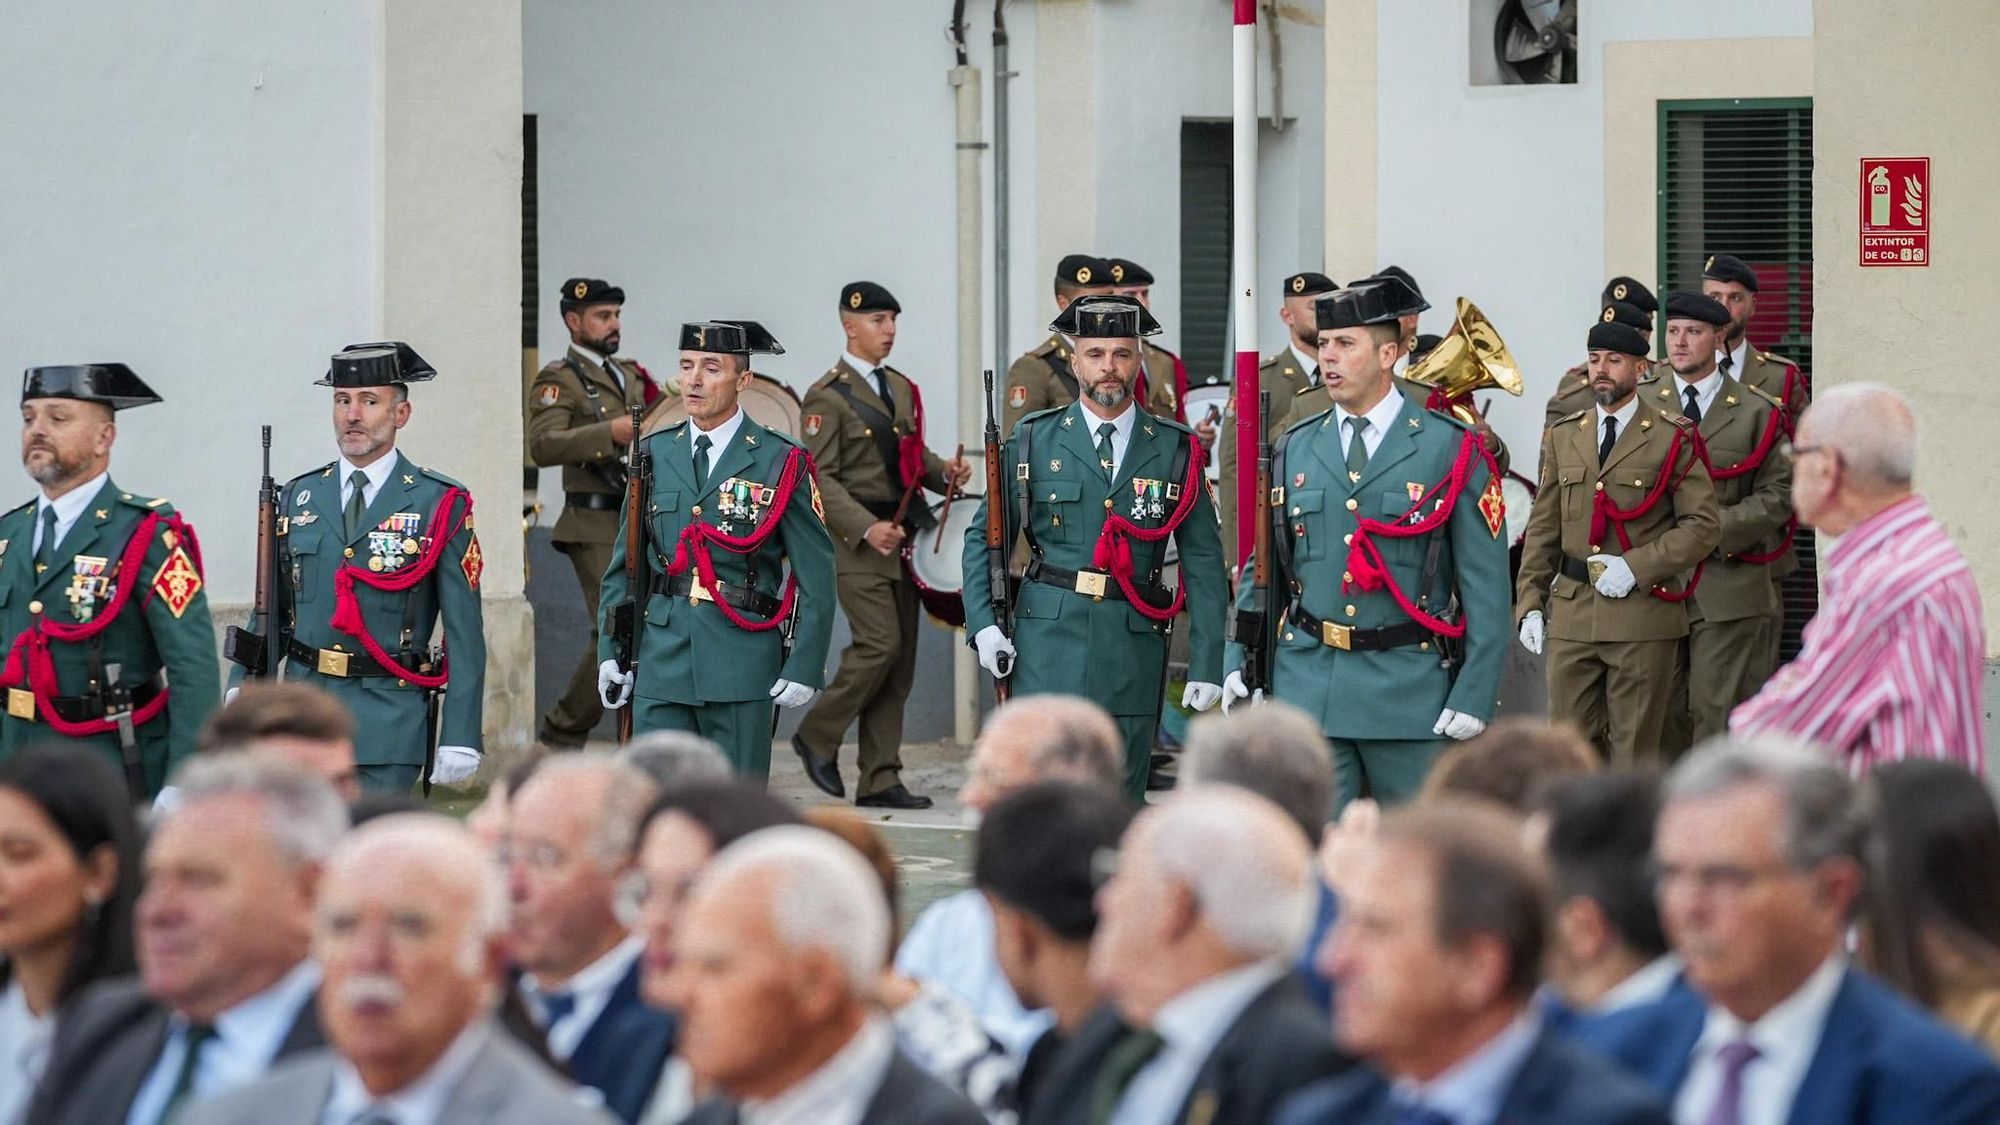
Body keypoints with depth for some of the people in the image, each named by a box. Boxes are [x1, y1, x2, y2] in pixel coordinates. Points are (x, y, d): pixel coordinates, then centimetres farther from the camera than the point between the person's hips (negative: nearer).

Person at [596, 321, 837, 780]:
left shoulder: (781, 462, 0)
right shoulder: (655, 454, 11)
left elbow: (817, 576, -1)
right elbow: (624, 565, 15)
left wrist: (804, 668, -7)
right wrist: (611, 651, 7)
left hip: (741, 669, -3)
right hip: (661, 662, 3)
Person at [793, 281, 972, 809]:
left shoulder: (901, 388, 17)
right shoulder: (828, 396, -8)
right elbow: (820, 479, -13)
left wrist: (944, 472, 3)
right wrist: (867, 528, -22)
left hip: (903, 537, 8)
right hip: (858, 542, -8)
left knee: (900, 661, 5)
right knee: (879, 644, -17)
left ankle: (880, 780, 7)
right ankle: (817, 736, 3)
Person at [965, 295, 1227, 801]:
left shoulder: (1174, 450, 7)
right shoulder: (1035, 441, 7)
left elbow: (1203, 564, 7)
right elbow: (982, 538, 11)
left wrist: (1207, 665, 1)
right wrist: (983, 623, -3)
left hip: (1134, 655, 1)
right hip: (1049, 645, -1)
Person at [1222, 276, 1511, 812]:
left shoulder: (1453, 451, -1)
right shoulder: (1294, 450, 11)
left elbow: (1486, 588, -3)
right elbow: (1263, 568, 15)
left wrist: (1474, 696, -9)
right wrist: (1239, 662, 4)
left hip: (1410, 688, -3)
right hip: (1307, 683, 3)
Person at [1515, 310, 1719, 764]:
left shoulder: (1673, 438, 0)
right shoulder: (1564, 436, 14)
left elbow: (1703, 525, -5)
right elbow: (1543, 528, 15)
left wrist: (1636, 567, -13)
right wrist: (1530, 602, 7)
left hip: (1643, 613, -4)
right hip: (1572, 614, 4)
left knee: (1634, 748, 0)